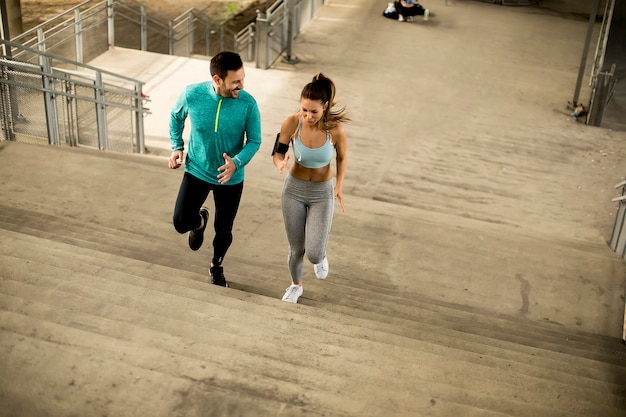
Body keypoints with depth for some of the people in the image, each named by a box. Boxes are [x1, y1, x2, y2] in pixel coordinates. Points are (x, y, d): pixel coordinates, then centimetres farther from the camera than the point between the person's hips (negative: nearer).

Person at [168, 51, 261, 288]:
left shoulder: (248, 104, -22)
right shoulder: (192, 94, -19)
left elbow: (254, 141, -10)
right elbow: (176, 116, 4)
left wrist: (237, 163, -27)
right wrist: (177, 146, -2)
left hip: (230, 178, 0)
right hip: (196, 171, 1)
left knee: (223, 231, 11)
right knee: (180, 223, -7)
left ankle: (216, 266, 44)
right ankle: (200, 220, 33)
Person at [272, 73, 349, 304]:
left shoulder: (336, 129, -22)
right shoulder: (292, 123, -21)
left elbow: (342, 158, -3)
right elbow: (277, 154, -11)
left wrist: (339, 186, -17)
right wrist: (280, 163, -34)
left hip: (322, 192, -1)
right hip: (294, 189, 1)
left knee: (313, 252, -9)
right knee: (296, 249, 10)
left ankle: (320, 258, 31)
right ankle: (296, 285, 42)